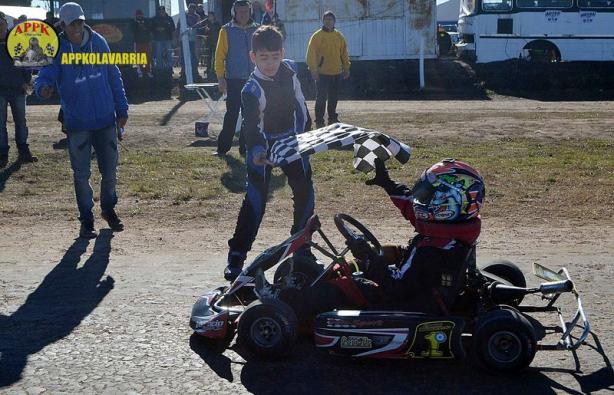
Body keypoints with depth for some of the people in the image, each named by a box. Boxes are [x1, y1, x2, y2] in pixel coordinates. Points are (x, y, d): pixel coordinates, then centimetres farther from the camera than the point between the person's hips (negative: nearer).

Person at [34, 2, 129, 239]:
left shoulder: (99, 42, 0)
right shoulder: (57, 50, -8)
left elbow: (113, 76, 7)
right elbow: (45, 77, -16)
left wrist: (121, 109, 6)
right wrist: (43, 88, -41)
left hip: (106, 120, 2)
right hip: (77, 123, -2)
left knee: (110, 170, 11)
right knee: (81, 174, 4)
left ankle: (109, 209, 33)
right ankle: (86, 219, 18)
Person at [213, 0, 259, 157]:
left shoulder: (257, 30, 8)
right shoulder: (226, 31, 0)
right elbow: (220, 55, -1)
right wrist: (221, 78, -7)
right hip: (234, 80, -3)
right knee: (232, 114, -4)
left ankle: (245, 147, 14)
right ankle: (223, 147, 3)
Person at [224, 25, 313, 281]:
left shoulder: (290, 71, -7)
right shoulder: (252, 90, -25)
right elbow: (251, 124, -36)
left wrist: (303, 135, 11)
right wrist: (256, 150, -53)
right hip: (262, 146, -5)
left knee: (305, 193, 7)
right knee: (255, 199, -15)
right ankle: (236, 256, -11)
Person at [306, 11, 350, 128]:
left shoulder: (339, 36, 9)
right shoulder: (317, 36, -5)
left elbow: (344, 53, 14)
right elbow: (311, 54, -9)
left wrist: (346, 68, 10)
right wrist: (313, 70, -15)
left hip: (336, 73, 4)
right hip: (322, 73, -4)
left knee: (333, 98, 11)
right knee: (321, 98, -3)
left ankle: (333, 118, 23)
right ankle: (319, 121, 3)